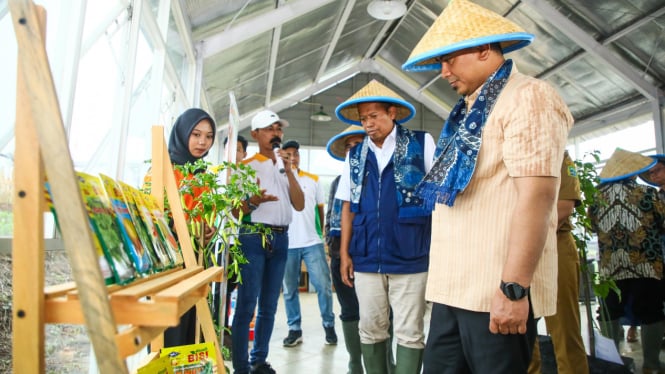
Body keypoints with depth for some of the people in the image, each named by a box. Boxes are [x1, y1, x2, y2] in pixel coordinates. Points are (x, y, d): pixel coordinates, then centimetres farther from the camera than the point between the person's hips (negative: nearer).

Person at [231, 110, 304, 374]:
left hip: (281, 239, 5)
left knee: (269, 305, 10)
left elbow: (299, 205, 3)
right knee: (247, 304, -6)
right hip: (253, 237, -5)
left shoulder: (285, 168, 15)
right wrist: (253, 202, -24)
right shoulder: (246, 166, 1)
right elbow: (236, 211, -3)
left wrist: (289, 171, -6)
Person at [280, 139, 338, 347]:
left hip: (312, 242, 1)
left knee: (323, 286, 1)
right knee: (289, 290, 7)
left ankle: (329, 326, 17)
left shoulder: (313, 180, 9)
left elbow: (320, 208, 13)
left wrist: (320, 232, 9)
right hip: (286, 244, 0)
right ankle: (294, 329, 20)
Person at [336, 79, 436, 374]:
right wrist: (344, 253, 9)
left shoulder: (421, 144, 0)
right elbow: (348, 207, 13)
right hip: (366, 260, 4)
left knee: (409, 333, 4)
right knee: (370, 330, 13)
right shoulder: (355, 155, 10)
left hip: (410, 259, -3)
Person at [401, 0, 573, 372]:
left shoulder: (526, 98, -7)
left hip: (496, 290, -8)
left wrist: (514, 287, -21)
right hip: (453, 287, 8)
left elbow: (537, 193, -18)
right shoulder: (468, 111, 20)